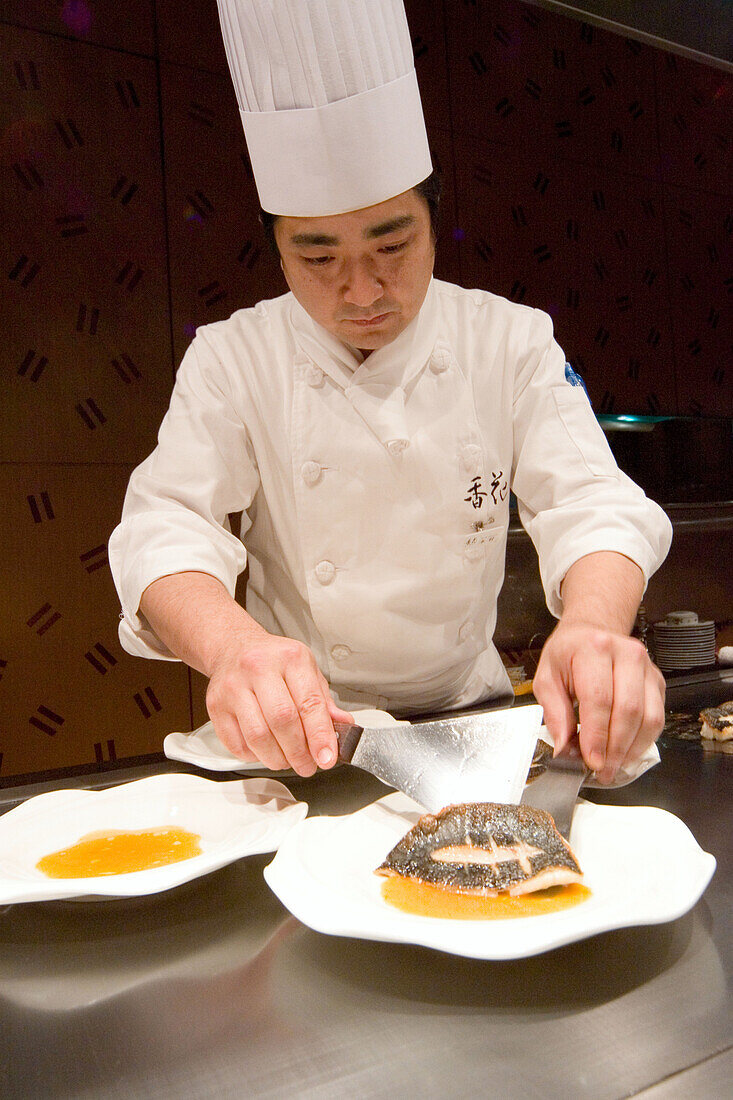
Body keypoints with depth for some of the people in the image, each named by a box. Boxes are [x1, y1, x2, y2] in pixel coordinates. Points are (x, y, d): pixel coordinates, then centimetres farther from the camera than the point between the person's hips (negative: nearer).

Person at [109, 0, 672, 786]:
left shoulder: (512, 341, -5)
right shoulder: (231, 359, -7)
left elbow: (588, 500, -12)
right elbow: (165, 525, -16)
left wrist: (594, 622, -36)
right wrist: (234, 645, -39)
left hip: (468, 706, 0)